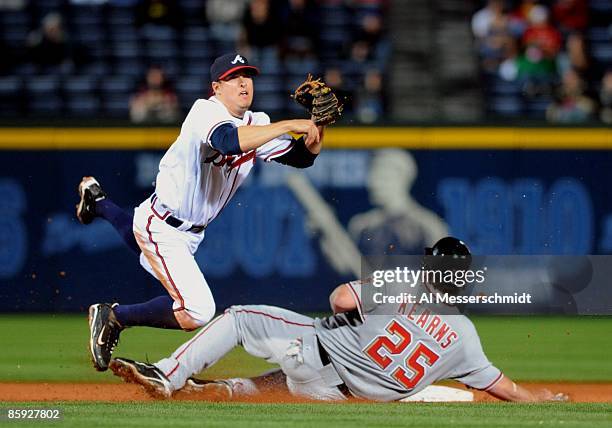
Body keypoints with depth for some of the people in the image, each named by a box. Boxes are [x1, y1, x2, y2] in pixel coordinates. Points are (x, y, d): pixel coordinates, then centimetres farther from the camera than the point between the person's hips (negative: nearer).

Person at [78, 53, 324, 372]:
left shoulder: (257, 124, 0)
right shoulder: (207, 112, -23)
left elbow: (302, 157, -1)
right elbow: (231, 141, -45)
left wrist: (318, 127, -21)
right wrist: (289, 125, -43)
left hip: (191, 232, 9)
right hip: (161, 226, -9)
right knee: (196, 312, -22)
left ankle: (97, 201, 58)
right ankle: (113, 317, -5)